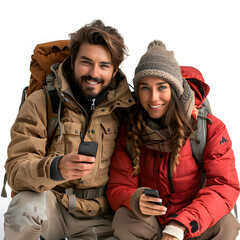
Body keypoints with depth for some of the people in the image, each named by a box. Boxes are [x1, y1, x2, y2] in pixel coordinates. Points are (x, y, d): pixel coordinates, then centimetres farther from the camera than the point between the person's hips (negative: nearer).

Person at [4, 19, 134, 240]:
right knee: (27, 208, -33)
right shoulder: (40, 103, -6)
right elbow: (16, 169, -14)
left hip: (98, 216, 3)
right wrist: (56, 168, -33)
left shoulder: (124, 107, 1)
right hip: (52, 203, -3)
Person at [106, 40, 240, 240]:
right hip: (151, 223, 1)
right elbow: (117, 187, -4)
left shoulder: (211, 128, -10)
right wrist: (135, 200, -31)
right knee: (124, 219, -30)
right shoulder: (128, 131, -3)